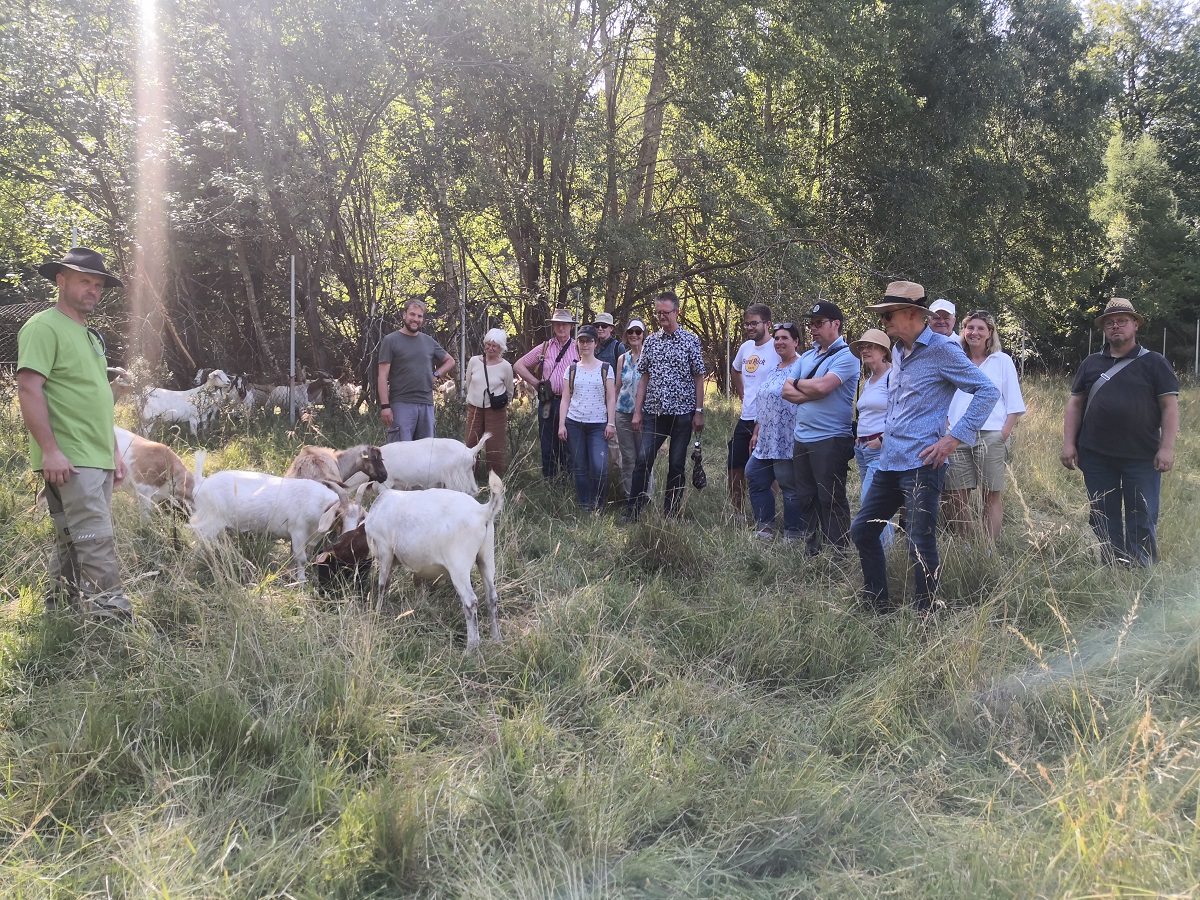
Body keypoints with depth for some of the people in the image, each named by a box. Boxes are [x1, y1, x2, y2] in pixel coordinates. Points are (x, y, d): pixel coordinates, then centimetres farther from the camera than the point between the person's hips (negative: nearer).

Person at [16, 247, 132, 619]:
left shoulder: (90, 335, 21)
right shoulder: (45, 327, -7)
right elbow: (28, 389, -16)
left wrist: (114, 451, 22)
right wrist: (50, 450, -22)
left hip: (98, 460, 9)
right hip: (69, 461, -9)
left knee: (74, 541, 13)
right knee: (96, 539, -13)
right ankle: (111, 611, -13)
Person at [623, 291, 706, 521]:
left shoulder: (691, 341, -1)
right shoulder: (650, 341, 8)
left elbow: (699, 378, 0)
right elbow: (644, 378, 11)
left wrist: (699, 412, -5)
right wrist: (637, 411, 5)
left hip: (682, 413, -2)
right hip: (654, 413, 2)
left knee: (677, 465, 5)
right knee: (643, 461, -4)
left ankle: (671, 514, 15)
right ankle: (632, 511, 2)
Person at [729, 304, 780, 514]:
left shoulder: (778, 349, -13)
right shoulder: (746, 347, 10)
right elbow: (735, 371, 31)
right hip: (745, 418, 8)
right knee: (735, 468, 11)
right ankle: (736, 515, 23)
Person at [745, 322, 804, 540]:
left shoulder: (800, 367, -11)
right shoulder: (773, 369, 18)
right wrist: (756, 433, 22)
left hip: (788, 443, -9)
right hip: (766, 441, 10)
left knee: (790, 487, -1)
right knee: (755, 479, 11)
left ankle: (793, 536, 9)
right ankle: (764, 528, 20)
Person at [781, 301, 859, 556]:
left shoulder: (845, 356, -9)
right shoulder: (806, 356, 16)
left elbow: (821, 386, -22)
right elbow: (787, 391, 8)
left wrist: (798, 383, -3)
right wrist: (812, 391, -10)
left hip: (830, 439, -8)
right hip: (802, 437, 8)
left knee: (831, 499, -4)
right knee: (807, 497, 12)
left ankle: (839, 553, 3)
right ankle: (811, 550, 20)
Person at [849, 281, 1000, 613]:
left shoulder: (942, 350, -10)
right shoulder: (898, 352, 15)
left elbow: (988, 392, -13)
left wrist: (953, 439, -17)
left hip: (921, 465, -9)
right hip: (889, 462, 9)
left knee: (920, 545, -5)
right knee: (862, 530, 11)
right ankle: (878, 605, 23)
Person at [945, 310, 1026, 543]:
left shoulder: (1002, 361, 8)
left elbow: (1014, 404, 5)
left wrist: (1005, 435, -7)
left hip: (991, 436, -2)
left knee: (992, 496, -1)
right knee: (957, 497, 1)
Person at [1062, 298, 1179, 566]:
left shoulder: (1153, 362, 3)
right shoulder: (1091, 363, 11)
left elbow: (1170, 405, -2)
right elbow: (1075, 404, 11)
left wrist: (1167, 447, -11)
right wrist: (1069, 443, 1)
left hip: (1142, 457, -3)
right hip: (1096, 456, 3)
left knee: (1142, 520, 0)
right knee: (1104, 520, 8)